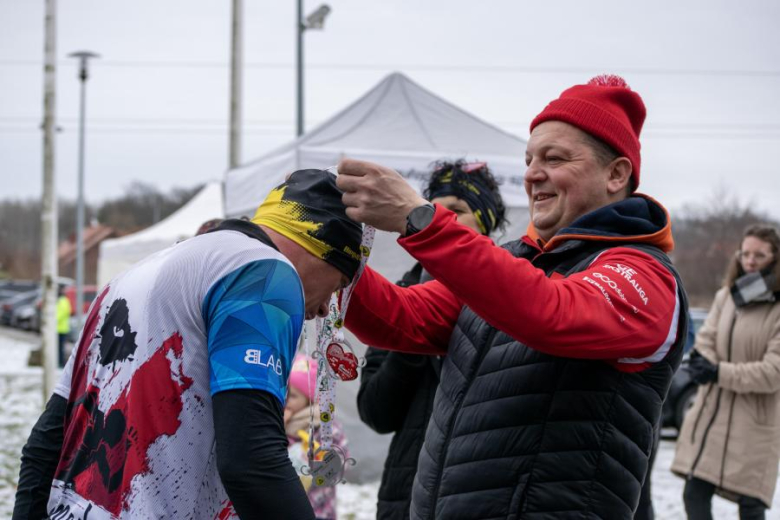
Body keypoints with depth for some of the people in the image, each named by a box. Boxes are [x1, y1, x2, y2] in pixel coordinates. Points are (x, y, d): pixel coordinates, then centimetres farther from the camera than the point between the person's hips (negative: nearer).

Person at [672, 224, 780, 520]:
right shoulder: (726, 297, 9)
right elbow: (706, 339, 5)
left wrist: (721, 373, -19)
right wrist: (702, 362, -18)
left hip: (754, 422, -5)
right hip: (710, 414, 5)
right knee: (694, 495, 4)